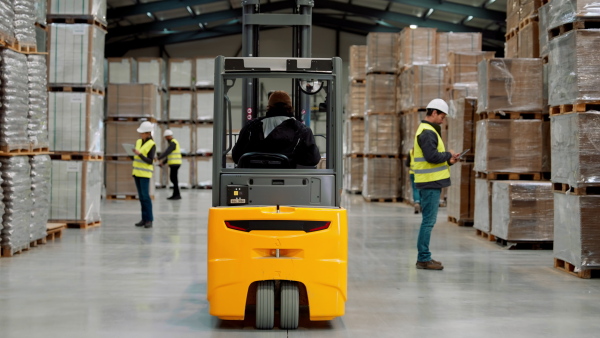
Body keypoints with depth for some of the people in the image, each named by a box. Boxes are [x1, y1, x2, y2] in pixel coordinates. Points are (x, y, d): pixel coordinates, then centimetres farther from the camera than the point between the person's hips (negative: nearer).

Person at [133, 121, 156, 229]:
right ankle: (144, 219, 8)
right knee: (141, 196, 6)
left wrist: (139, 154, -23)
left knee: (145, 196, -11)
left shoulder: (152, 145, -10)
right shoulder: (138, 142, 9)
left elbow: (150, 161, -15)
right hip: (137, 172, 7)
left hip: (145, 173, -7)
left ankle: (149, 220, -8)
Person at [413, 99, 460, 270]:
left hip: (431, 182, 11)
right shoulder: (427, 132, -14)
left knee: (428, 220, 13)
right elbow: (432, 156, -24)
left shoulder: (428, 130, 20)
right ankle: (424, 259, -5)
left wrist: (448, 161, 11)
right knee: (429, 221, -8)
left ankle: (423, 257, 18)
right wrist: (448, 154, -9)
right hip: (430, 183, -11)